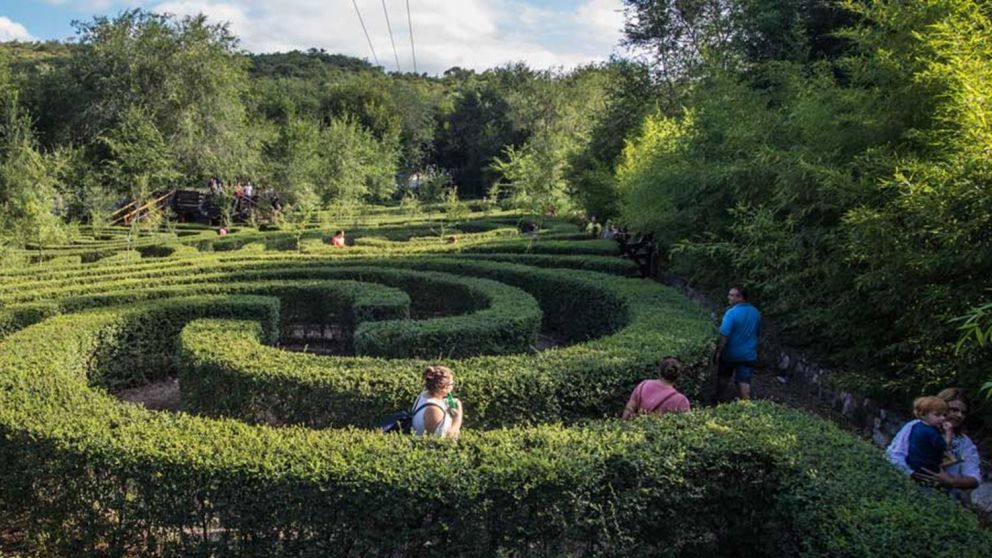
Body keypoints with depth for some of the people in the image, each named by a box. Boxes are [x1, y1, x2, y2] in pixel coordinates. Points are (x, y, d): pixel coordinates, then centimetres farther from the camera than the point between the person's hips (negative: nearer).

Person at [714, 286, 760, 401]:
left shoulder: (732, 313, -22)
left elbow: (724, 335, -23)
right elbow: (757, 332, 13)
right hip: (748, 353, 4)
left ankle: (717, 399, 34)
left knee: (723, 377, 18)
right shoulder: (755, 313, 0)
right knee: (744, 381, 6)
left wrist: (718, 352, -16)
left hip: (731, 353, -3)